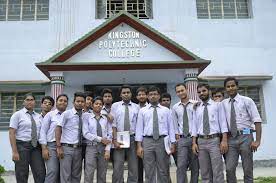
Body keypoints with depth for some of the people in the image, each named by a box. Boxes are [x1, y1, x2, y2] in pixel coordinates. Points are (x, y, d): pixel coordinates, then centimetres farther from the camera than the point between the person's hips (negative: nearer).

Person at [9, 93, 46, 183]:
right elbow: (11, 133, -7)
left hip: (36, 146, 4)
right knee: (22, 175, 3)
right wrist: (15, 151, -15)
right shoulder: (17, 115, -1)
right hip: (22, 146, -4)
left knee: (40, 174, -1)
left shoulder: (38, 116, 13)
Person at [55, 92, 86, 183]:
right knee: (65, 176, -2)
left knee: (76, 175, 12)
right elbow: (58, 129, -8)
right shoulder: (66, 114, -5)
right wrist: (59, 147, -13)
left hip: (78, 149, 4)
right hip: (67, 148, -4)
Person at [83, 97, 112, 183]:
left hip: (103, 147, 3)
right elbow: (86, 133, -7)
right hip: (91, 147, -2)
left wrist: (107, 149, -7)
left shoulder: (106, 118, 7)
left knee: (102, 176, 9)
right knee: (88, 176, -6)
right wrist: (100, 139, -11)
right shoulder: (87, 116, 1)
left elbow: (110, 135, 3)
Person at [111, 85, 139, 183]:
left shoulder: (136, 107, 6)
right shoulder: (115, 106, 5)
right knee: (118, 167, -1)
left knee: (134, 167, 7)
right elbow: (113, 124, -1)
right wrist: (115, 140, -9)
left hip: (133, 138, 1)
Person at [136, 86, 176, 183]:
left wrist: (173, 144, -3)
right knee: (149, 171, 7)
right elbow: (139, 128, 4)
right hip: (147, 141, 0)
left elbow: (171, 127, 5)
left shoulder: (166, 110, 9)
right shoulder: (142, 111, 8)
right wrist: (139, 146, -3)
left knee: (163, 171, 8)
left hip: (163, 141, 0)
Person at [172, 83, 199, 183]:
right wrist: (177, 137, 4)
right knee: (181, 166, -5)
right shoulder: (175, 107, 9)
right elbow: (175, 124, 11)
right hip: (181, 139, 2)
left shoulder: (195, 104, 0)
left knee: (195, 166, 8)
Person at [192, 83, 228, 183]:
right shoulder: (197, 109, 13)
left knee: (217, 171, -5)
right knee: (205, 172, 8)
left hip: (214, 140, -3)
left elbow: (223, 123, -2)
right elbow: (194, 126, 12)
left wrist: (224, 140, -12)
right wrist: (194, 143, 2)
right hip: (201, 141, 3)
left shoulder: (218, 105, 5)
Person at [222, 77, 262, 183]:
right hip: (230, 139, 2)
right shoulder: (223, 104, 9)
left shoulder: (247, 101, 0)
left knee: (248, 169, 6)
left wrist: (257, 140, -12)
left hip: (245, 137, -2)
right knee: (229, 169, -3)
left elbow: (257, 121, -5)